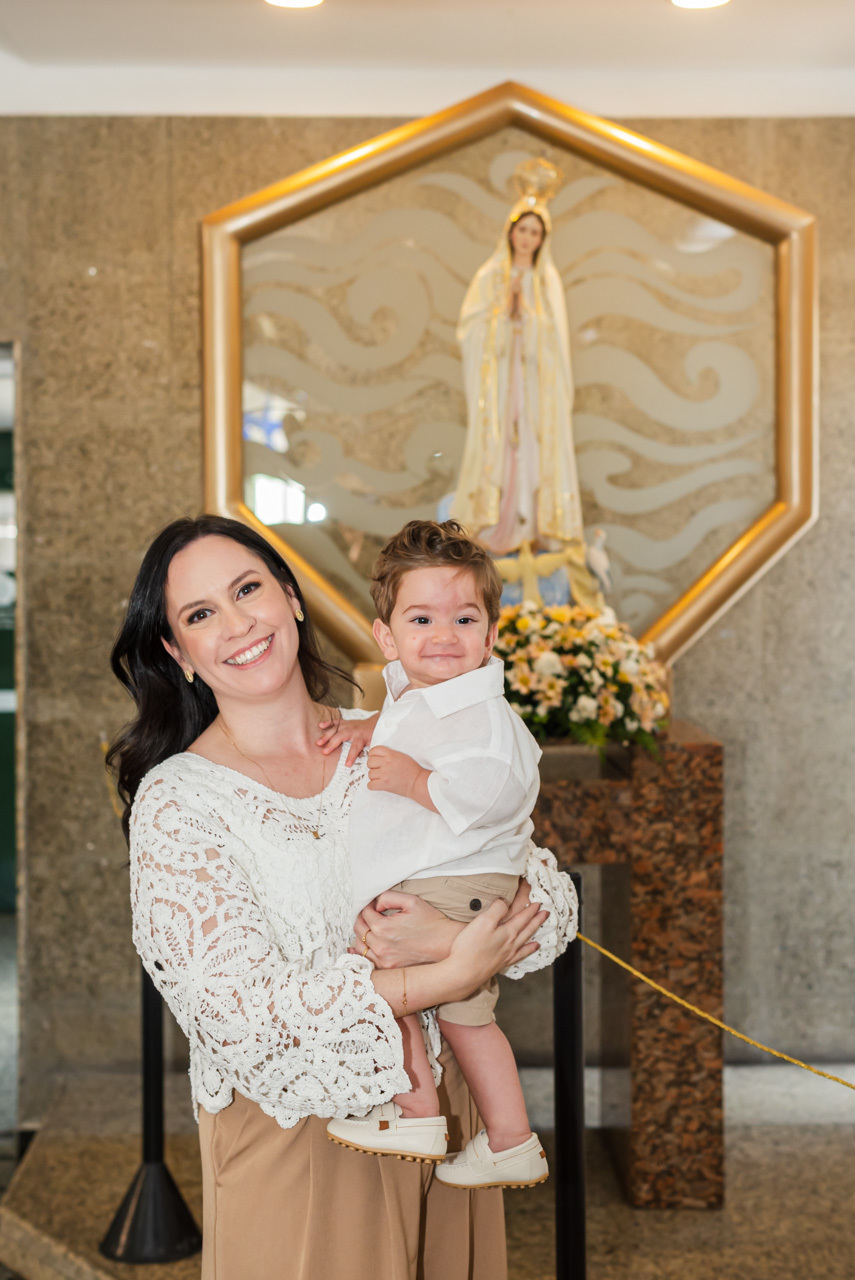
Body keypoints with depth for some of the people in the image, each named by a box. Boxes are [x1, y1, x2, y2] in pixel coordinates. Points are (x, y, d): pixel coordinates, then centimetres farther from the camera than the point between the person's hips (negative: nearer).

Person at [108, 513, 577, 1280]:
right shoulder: (175, 800, -11)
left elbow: (545, 901, -2)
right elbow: (243, 1006, -20)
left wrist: (445, 938, -23)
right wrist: (458, 972, -21)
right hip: (291, 1145, -4)